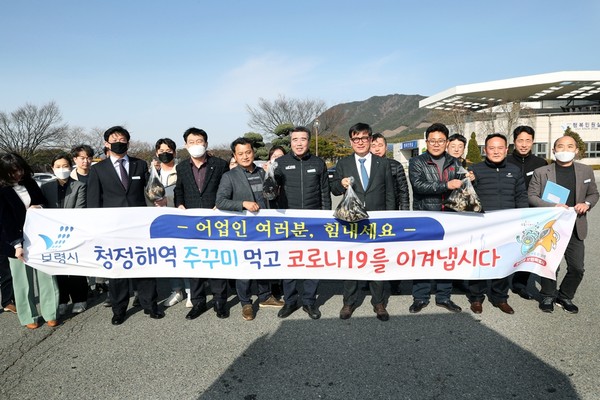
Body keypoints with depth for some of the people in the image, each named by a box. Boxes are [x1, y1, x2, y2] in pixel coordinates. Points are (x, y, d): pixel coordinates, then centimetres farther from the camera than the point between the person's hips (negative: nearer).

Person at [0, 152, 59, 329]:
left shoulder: (30, 183, 5)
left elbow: (43, 201, 18)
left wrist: (38, 206, -7)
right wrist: (16, 244, -20)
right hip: (17, 241, -4)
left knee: (46, 276, 6)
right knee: (23, 280, 7)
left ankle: (50, 313, 17)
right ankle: (28, 317, 20)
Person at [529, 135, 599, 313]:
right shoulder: (541, 172, -4)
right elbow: (531, 196, -5)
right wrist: (553, 207, -18)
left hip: (575, 228, 3)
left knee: (577, 267, 6)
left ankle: (565, 297, 29)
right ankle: (548, 296, 29)